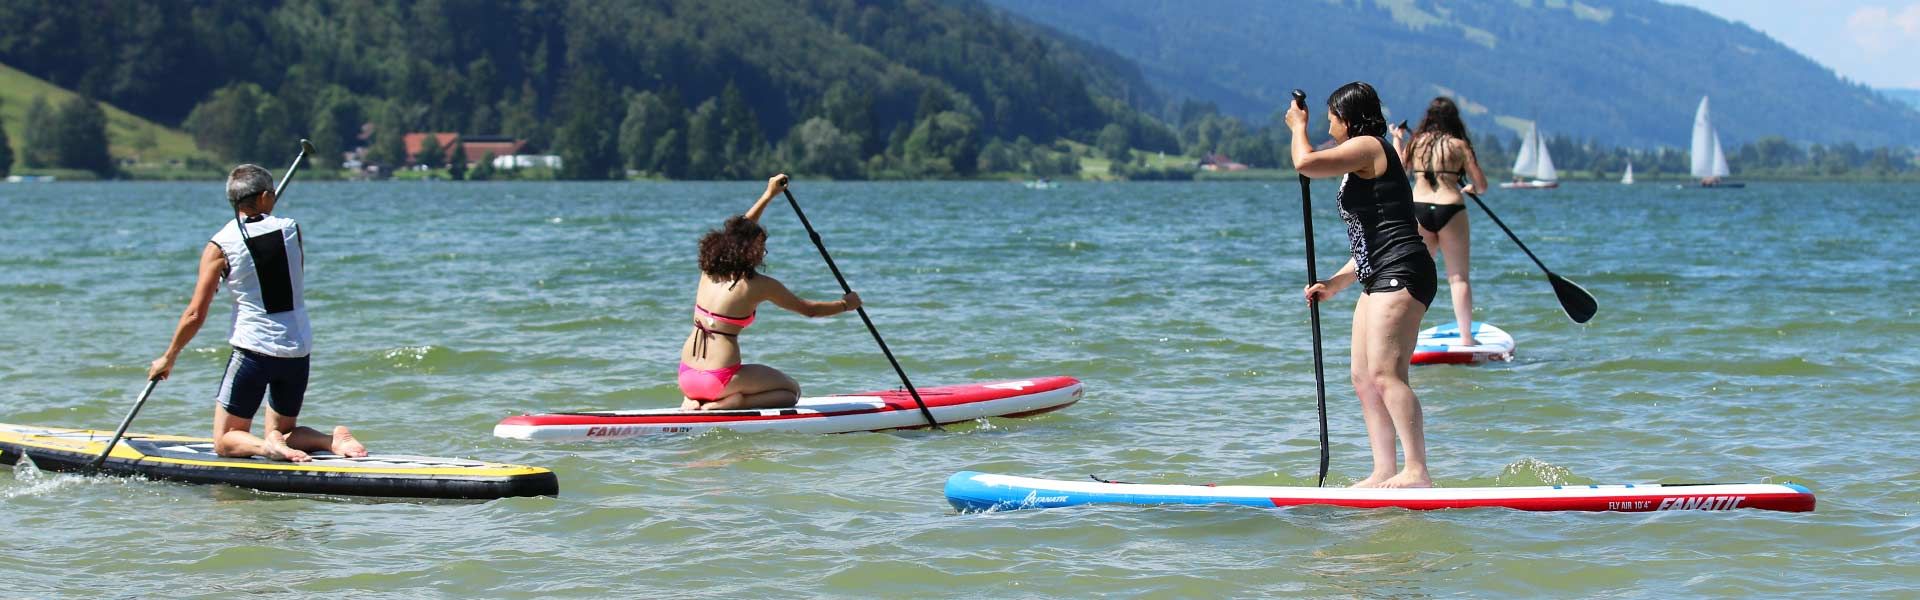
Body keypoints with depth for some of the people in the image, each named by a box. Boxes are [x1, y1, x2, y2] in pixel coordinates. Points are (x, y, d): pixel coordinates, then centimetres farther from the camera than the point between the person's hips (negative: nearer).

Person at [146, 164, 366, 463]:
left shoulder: (219, 247, -8)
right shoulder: (291, 229, 2)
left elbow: (195, 315, -7)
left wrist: (168, 358, 6)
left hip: (253, 350, -4)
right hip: (298, 350, 4)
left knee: (226, 441, 8)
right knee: (283, 432, 20)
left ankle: (268, 447, -22)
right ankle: (333, 439, -8)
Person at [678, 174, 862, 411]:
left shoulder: (709, 270, 8)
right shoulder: (759, 285, -7)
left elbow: (739, 230, 27)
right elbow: (809, 309, 6)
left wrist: (769, 195, 36)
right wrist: (845, 304, 23)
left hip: (687, 377, 6)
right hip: (719, 379, -6)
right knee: (791, 390, 13)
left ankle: (692, 402, 5)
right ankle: (722, 406, -9)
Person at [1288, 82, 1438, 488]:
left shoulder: (1367, 147, -5)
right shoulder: (1364, 165, 26)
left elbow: (1305, 163, -18)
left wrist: (1298, 126, 2)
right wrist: (1336, 283, 22)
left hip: (1400, 273, -11)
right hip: (1380, 280, 11)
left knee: (1385, 375, -18)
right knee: (1364, 379, 8)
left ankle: (1417, 472, -23)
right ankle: (1384, 472, 7)